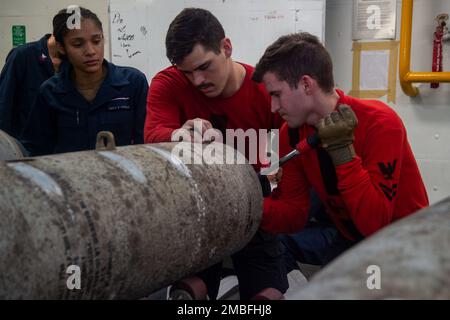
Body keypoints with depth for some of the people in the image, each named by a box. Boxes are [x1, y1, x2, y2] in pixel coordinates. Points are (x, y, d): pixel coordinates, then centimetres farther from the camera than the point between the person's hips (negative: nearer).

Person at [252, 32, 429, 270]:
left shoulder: (380, 124, -25)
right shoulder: (291, 133, -7)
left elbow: (375, 225, -30)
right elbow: (295, 213, -5)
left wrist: (342, 150, -34)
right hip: (346, 238, 6)